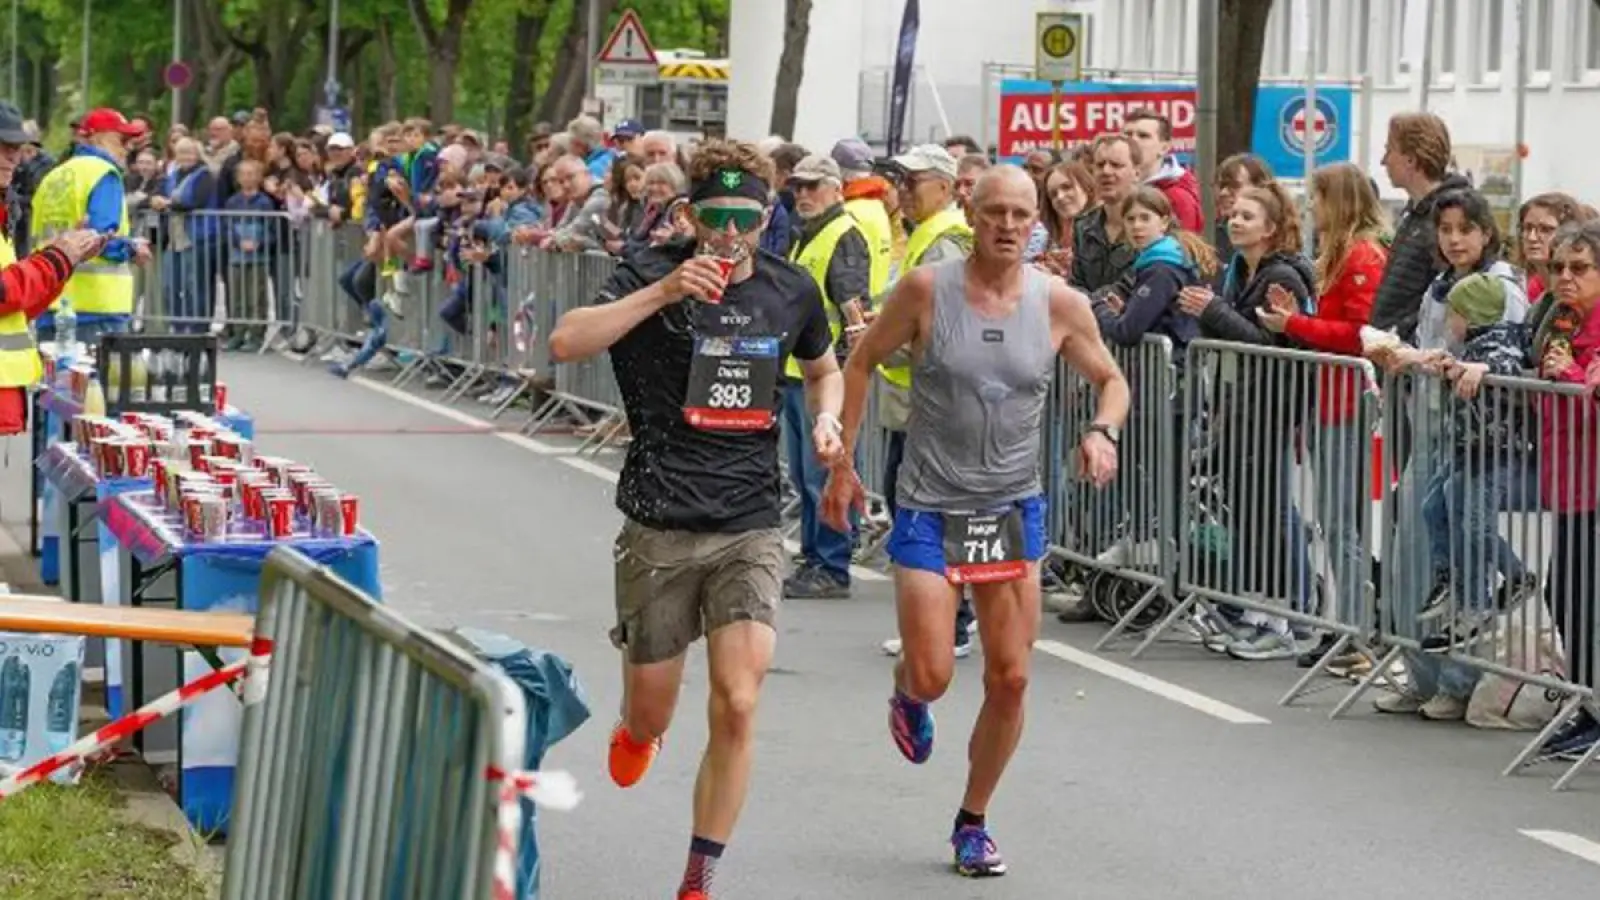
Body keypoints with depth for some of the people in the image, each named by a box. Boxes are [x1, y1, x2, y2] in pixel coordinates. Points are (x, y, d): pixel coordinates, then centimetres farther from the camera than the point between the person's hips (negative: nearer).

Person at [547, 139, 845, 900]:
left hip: (751, 526, 2)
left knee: (736, 707, -12)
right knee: (651, 717, 9)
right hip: (661, 523, -2)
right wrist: (664, 292, -30)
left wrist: (826, 417, 5)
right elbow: (566, 343, -22)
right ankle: (636, 734, 49)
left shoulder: (792, 290, 6)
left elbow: (823, 367, 27)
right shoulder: (652, 275, -6)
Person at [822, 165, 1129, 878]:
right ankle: (907, 697, 33)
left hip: (1013, 507, 2)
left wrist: (1103, 432, -12)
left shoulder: (1060, 304, -5)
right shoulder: (926, 289, -10)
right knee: (932, 676, -7)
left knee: (1010, 679, 2)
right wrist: (842, 463, 1)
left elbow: (1111, 379, 10)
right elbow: (861, 363, 3)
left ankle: (973, 824, 20)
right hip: (931, 506, -2)